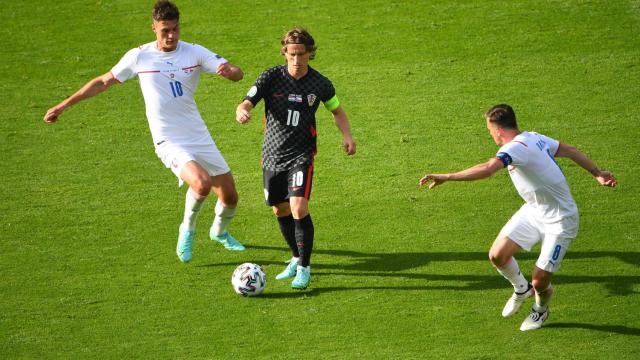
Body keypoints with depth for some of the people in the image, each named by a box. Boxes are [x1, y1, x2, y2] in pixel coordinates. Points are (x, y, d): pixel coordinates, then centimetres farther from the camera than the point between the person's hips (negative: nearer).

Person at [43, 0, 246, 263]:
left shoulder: (195, 53, -3)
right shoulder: (139, 57, -5)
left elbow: (237, 74, -9)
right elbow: (103, 82, 7)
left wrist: (230, 71, -34)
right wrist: (63, 105, 11)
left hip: (200, 138, 4)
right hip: (170, 143, -3)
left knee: (230, 195, 8)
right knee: (202, 184, -30)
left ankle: (220, 232, 44)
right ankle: (187, 230, 1)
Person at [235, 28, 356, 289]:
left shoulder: (320, 83, -3)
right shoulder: (272, 77, -5)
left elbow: (337, 111, 14)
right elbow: (247, 102, -13)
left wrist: (347, 135, -3)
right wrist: (242, 111, -38)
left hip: (301, 155, -2)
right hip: (272, 155, 2)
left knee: (299, 208, -18)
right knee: (280, 211, 13)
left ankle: (304, 268, -4)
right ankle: (296, 258, 36)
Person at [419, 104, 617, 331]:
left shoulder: (515, 148, -28)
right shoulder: (533, 138, -1)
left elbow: (487, 169, -46)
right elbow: (570, 150, 9)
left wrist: (447, 177, -48)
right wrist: (597, 173, 19)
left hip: (560, 220, -9)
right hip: (533, 210, 9)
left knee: (539, 282, -3)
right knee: (497, 255, -2)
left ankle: (541, 309, 31)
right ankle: (521, 289, 27)